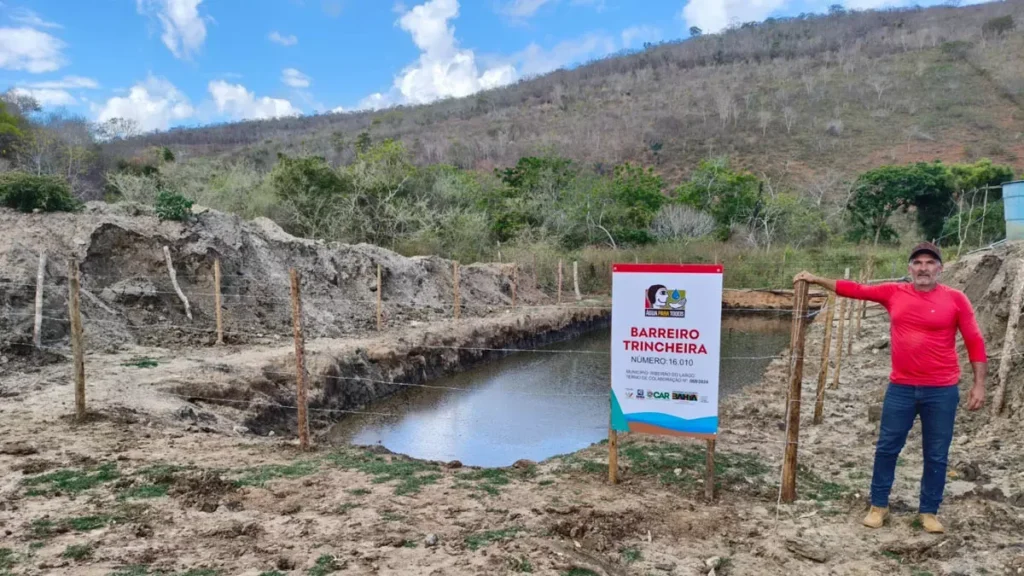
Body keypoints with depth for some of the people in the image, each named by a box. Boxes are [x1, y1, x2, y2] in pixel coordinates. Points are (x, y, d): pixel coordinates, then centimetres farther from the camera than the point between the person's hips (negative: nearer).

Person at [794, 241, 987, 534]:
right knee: (886, 448, 8)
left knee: (936, 455, 9)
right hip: (900, 388, 2)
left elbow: (975, 342, -3)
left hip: (942, 391, -2)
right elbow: (855, 290, 7)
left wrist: (979, 384, -5)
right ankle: (878, 505, 22)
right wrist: (817, 280, 5)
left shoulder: (955, 299, -5)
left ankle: (929, 512, 25)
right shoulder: (894, 292, 1)